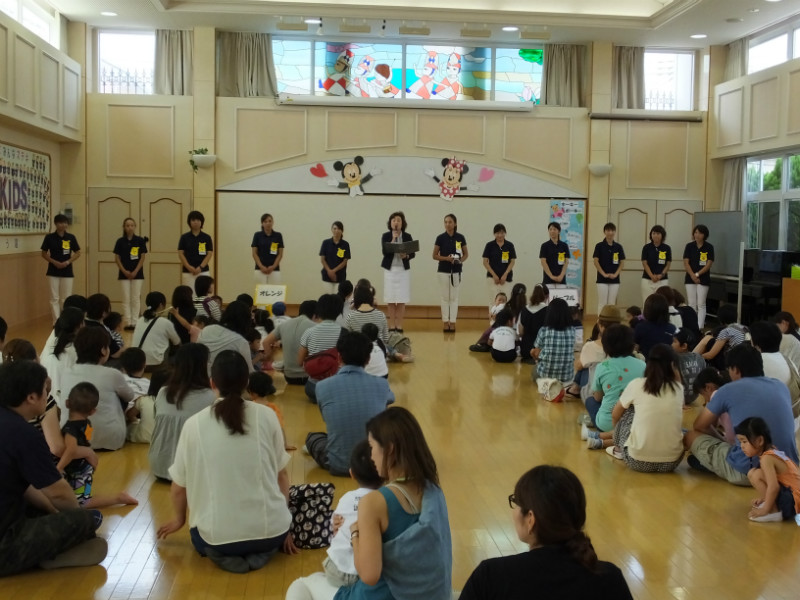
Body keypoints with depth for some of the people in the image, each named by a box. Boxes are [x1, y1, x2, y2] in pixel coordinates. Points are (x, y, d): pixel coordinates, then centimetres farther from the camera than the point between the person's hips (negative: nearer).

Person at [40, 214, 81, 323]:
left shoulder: (71, 237, 0)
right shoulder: (49, 237, -2)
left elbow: (78, 253, 4)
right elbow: (44, 253, 3)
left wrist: (67, 262, -11)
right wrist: (54, 262, -12)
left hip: (67, 272, 1)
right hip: (53, 272, -1)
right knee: (54, 298, 2)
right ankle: (56, 322, 7)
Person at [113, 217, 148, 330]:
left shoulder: (140, 241, -1)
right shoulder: (120, 241, 0)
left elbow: (142, 258, -1)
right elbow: (117, 259, 2)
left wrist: (135, 272, -9)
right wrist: (124, 271, -9)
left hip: (137, 273, 0)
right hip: (124, 274, 0)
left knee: (136, 298, 2)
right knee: (126, 299, 2)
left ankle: (134, 322, 7)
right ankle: (128, 323, 7)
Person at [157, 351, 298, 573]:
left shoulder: (194, 424, -4)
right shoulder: (267, 416, -3)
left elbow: (179, 486, 6)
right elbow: (281, 475, 6)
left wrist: (178, 519, 28)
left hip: (218, 537, 0)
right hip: (270, 529, 1)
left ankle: (222, 555, 4)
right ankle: (262, 551, 6)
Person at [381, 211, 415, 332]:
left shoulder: (407, 236, 2)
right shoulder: (385, 236, -1)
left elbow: (413, 253, 3)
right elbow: (385, 252, -13)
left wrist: (406, 256, -17)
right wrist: (393, 239, -18)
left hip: (403, 270, 1)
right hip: (390, 269, 0)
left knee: (402, 300, 0)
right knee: (390, 300, 2)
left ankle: (399, 325, 8)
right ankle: (392, 325, 11)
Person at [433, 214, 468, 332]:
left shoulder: (460, 237, 0)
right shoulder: (440, 238, -3)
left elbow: (466, 254, 8)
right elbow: (435, 256, 0)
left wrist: (461, 260, -12)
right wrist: (446, 258, -16)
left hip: (456, 271, 1)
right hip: (443, 270, -1)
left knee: (454, 297, 3)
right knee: (445, 297, 5)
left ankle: (452, 322, 8)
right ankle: (445, 322, 11)